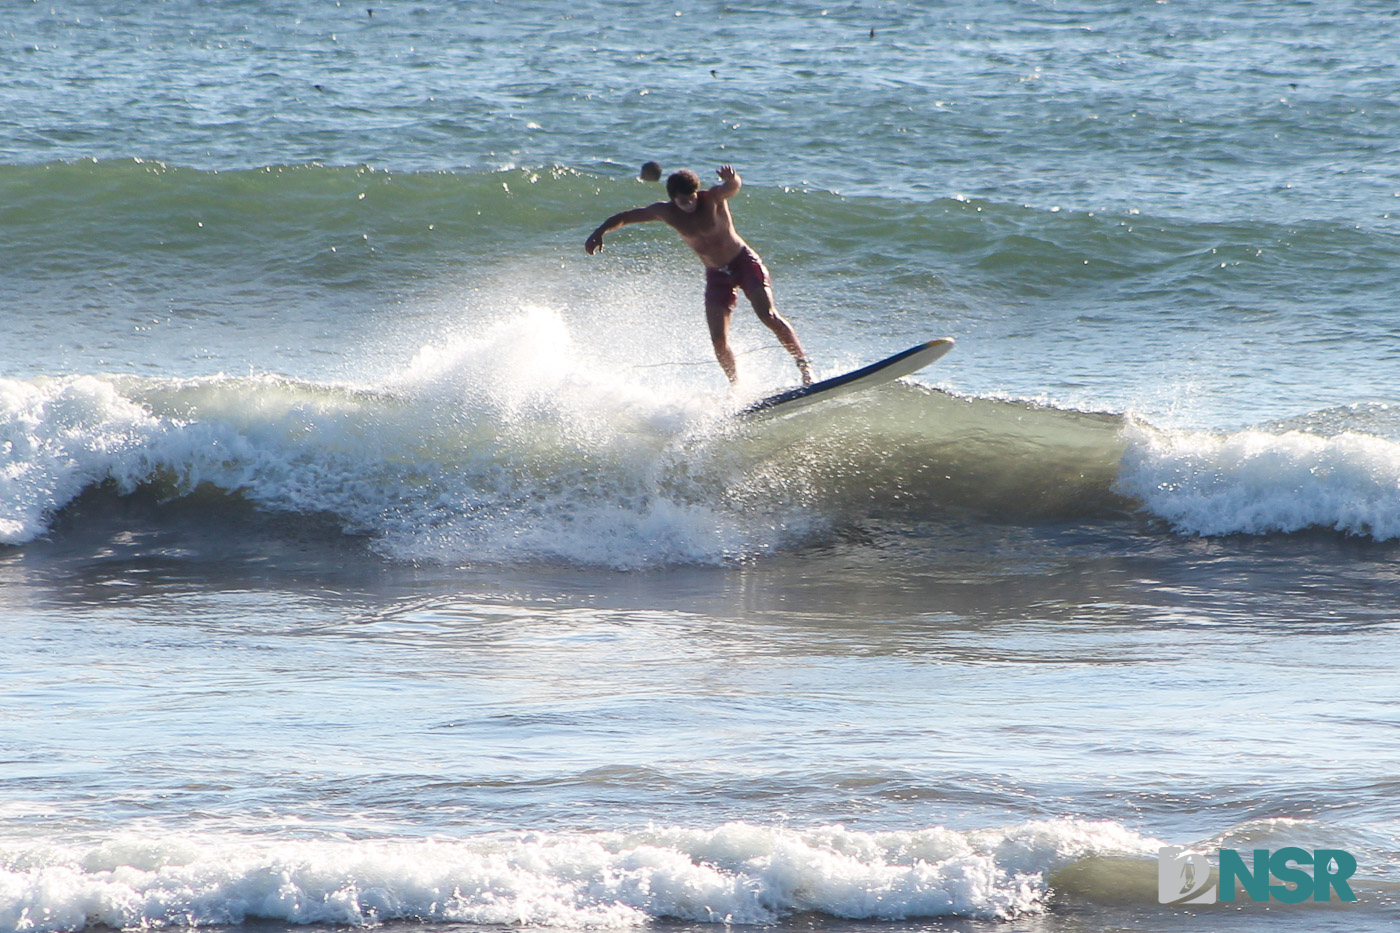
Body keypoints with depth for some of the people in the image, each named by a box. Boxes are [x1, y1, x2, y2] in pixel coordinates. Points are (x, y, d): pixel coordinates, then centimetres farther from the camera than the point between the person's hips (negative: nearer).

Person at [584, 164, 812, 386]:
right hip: (716, 275, 4)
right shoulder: (666, 212, -9)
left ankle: (805, 368, -10)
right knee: (718, 339, -9)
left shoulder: (712, 198, -19)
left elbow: (732, 187, -42)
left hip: (744, 262, -4)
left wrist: (731, 180, -66)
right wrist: (599, 232, -18)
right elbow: (624, 217, -1)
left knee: (768, 316, -19)